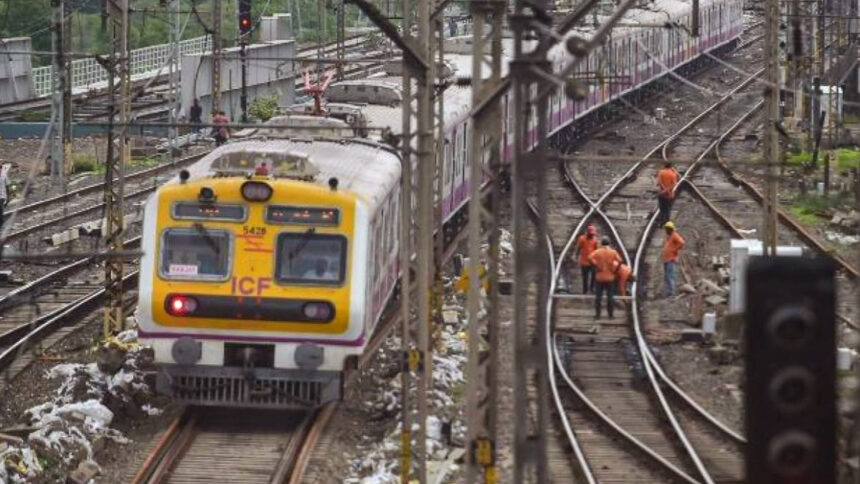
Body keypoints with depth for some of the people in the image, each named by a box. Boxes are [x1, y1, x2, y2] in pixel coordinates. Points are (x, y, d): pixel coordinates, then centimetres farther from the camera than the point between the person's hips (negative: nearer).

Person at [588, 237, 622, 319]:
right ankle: (610, 315, 9)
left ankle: (597, 314, 6)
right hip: (610, 277, 0)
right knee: (610, 296, 8)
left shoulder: (597, 252, -3)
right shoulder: (613, 252, -1)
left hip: (600, 277, 0)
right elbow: (619, 261, -14)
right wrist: (615, 269, -3)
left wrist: (596, 266, -13)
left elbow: (590, 258, -21)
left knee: (598, 296, 6)